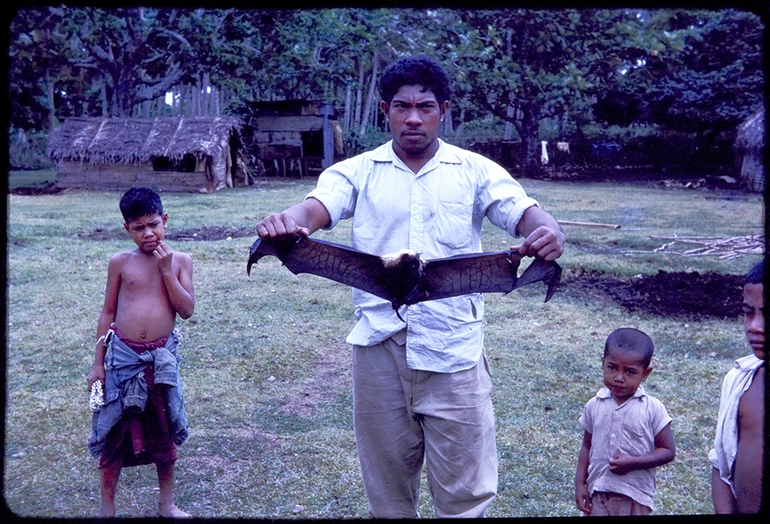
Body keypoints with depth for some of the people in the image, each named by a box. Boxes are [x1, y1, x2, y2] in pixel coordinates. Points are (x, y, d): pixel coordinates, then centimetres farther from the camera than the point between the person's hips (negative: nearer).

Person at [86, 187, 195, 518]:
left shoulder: (180, 261, 0)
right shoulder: (120, 263, -1)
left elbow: (187, 310, -7)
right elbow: (108, 312, 4)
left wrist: (166, 271, -14)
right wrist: (98, 363, 3)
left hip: (161, 358, 1)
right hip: (122, 356, -1)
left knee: (164, 432, 12)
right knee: (114, 431, 7)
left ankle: (167, 503, 29)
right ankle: (106, 506, 24)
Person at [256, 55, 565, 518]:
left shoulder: (476, 171, 6)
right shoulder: (358, 172, 6)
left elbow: (523, 212, -6)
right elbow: (317, 206, -10)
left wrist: (548, 231, -31)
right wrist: (287, 221, -34)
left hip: (454, 347, -1)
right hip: (380, 345, 1)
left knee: (465, 493, 5)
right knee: (387, 489, 16)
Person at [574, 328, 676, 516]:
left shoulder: (653, 409, -10)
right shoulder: (594, 406, -1)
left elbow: (668, 451, -7)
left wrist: (632, 463, -19)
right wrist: (580, 483, 2)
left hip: (636, 497, -2)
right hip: (598, 493, 2)